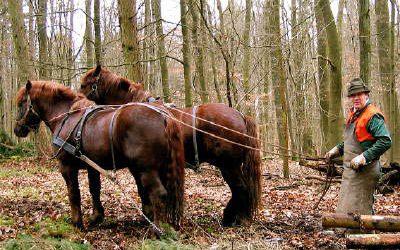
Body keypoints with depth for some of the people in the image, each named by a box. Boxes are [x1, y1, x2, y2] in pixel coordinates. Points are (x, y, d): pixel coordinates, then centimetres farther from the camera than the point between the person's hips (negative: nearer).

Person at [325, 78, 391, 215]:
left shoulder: (373, 116, -14)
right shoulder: (353, 114, 16)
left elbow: (385, 141, -24)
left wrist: (363, 157, -26)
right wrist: (337, 149, 15)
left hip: (364, 171, -10)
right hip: (350, 169, 10)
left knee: (358, 211, -9)